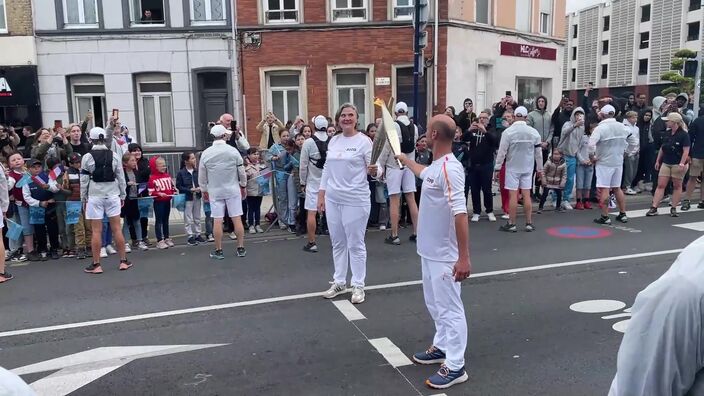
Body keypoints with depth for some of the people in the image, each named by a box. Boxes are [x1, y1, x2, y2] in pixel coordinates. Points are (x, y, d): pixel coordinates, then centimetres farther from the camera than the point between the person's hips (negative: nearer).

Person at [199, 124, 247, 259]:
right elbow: (241, 171, -1)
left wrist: (204, 190, 17)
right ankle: (241, 248, 9)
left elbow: (201, 176, 3)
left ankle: (218, 251, 9)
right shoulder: (233, 151, -7)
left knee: (217, 221, 3)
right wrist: (243, 185, 15)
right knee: (237, 219, 4)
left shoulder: (206, 153, -4)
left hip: (215, 191, 1)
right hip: (233, 189, 0)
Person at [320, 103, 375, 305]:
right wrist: (321, 195, 11)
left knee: (355, 244, 2)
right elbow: (327, 169, 13)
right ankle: (339, 282, 27)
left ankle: (358, 285, 15)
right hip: (333, 199, 6)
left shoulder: (364, 141, -7)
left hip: (355, 200, -6)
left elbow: (374, 170, -9)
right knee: (337, 243, 14)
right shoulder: (333, 140, 9)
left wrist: (374, 171, -32)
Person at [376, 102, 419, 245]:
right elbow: (413, 146, 10)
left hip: (394, 165, -5)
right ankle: (416, 233, 12)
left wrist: (381, 165, -1)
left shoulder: (393, 126, -11)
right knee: (411, 199, 9)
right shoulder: (414, 127, 5)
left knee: (394, 201, -2)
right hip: (409, 165, 5)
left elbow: (387, 147, -10)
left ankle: (394, 236, 1)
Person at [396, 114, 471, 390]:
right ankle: (441, 347, 39)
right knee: (435, 304, 22)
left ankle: (455, 366, 12)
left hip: (445, 255, -10)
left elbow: (460, 213, -28)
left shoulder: (449, 168, -24)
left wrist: (464, 257, -29)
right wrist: (405, 160, 50)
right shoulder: (435, 167, 6)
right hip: (429, 251, 10)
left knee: (449, 308, 1)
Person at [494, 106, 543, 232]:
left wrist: (497, 168, -2)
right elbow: (538, 152, 5)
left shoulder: (508, 132, -11)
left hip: (512, 168, -3)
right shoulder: (534, 132, -1)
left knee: (513, 195, 0)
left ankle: (511, 224, 5)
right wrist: (540, 169, 14)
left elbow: (502, 151, -10)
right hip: (527, 168, 3)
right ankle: (529, 223, 12)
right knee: (527, 195, 8)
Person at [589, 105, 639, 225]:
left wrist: (592, 156, -12)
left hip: (604, 163, -6)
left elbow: (591, 143, -26)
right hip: (618, 162, 6)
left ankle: (605, 217, -1)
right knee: (617, 188, 16)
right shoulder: (622, 127, 6)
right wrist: (625, 152, 18)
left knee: (604, 189, -2)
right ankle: (623, 214, 22)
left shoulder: (601, 127, -14)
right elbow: (634, 142, 14)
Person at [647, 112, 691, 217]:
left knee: (677, 186, 6)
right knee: (660, 185, 0)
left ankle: (673, 208, 13)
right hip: (665, 163, 5)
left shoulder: (684, 134, -9)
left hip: (677, 164, -5)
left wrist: (682, 163, -21)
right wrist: (658, 160, 14)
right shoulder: (667, 133, 9)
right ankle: (654, 208, -3)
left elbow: (686, 150, -13)